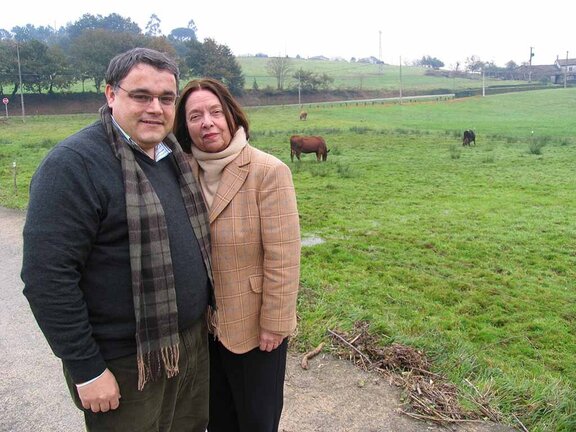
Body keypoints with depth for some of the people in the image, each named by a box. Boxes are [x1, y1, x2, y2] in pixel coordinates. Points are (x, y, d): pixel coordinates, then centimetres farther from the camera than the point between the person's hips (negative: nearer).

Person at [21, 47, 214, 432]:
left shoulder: (176, 154, 4)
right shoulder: (72, 165, -18)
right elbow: (47, 278, -20)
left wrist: (208, 306, 13)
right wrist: (86, 369, -17)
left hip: (193, 341, 7)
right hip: (125, 364, -7)